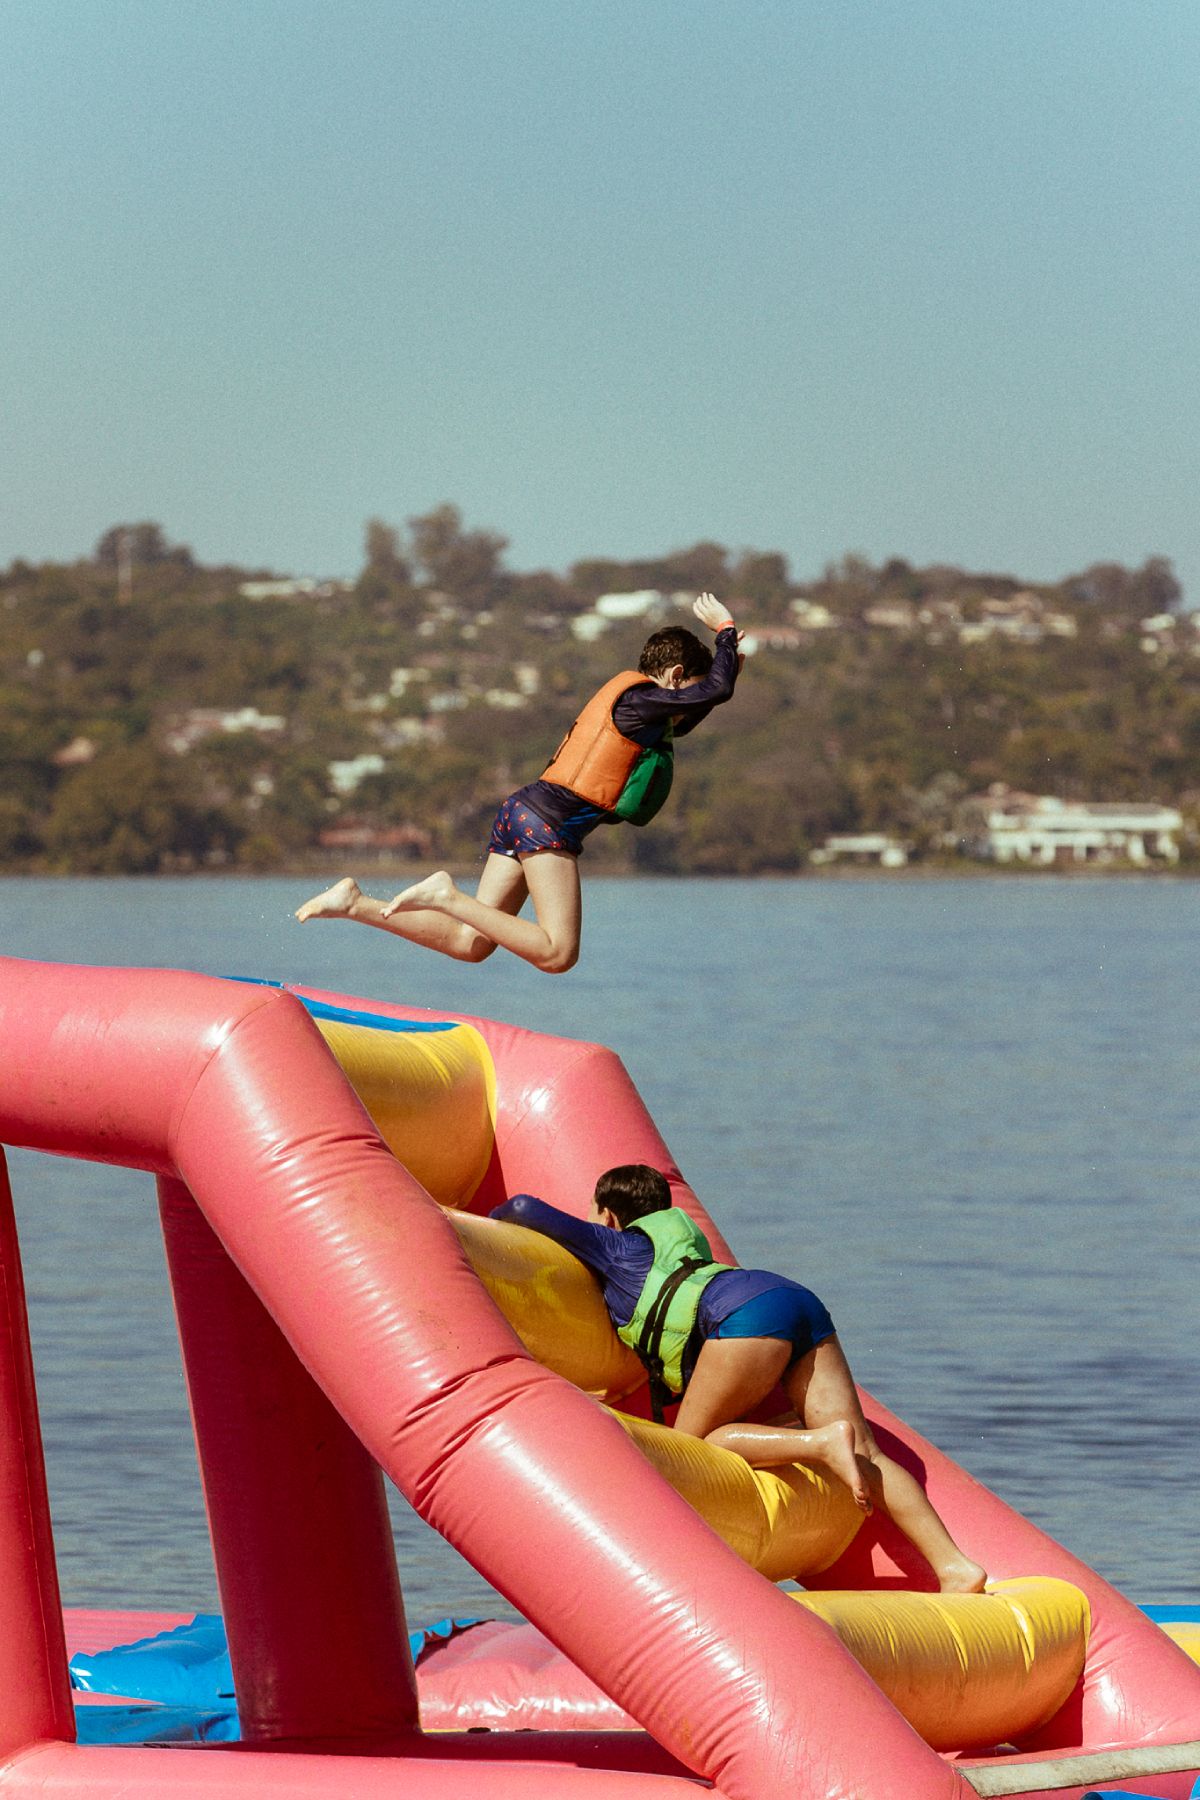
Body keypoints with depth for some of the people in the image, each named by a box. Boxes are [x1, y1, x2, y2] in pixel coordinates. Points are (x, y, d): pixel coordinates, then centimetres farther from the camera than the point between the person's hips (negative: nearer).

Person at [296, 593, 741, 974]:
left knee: (469, 944, 4)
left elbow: (676, 727, 40)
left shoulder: (627, 695, 22)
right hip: (551, 822, -10)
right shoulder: (638, 699, -7)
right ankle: (447, 896, -19)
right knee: (558, 953, -17)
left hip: (525, 811, 10)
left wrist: (725, 666, 33)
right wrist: (726, 630, 2)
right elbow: (715, 692, -15)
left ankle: (357, 904, -3)